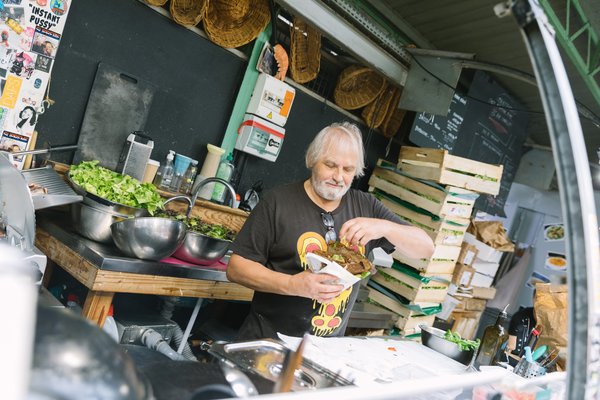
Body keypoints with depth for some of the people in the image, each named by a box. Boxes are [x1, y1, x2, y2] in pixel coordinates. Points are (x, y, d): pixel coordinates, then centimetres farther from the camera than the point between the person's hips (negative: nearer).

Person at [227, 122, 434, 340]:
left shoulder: (366, 207, 5)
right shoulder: (278, 201, -5)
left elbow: (425, 249, 4)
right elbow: (236, 268, -6)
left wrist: (385, 227, -15)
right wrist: (292, 285, -21)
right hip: (270, 340, -4)